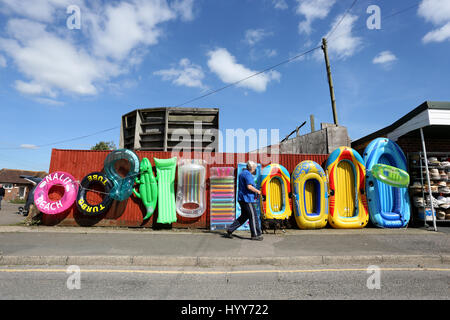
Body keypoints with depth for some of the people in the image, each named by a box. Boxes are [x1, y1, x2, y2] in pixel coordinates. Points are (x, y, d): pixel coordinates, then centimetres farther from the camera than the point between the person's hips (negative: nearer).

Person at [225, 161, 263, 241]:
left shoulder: (242, 173, 19)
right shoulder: (248, 174, -13)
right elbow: (249, 186, -24)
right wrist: (257, 191, -9)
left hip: (242, 199, 10)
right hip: (247, 199, -10)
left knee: (244, 216, 14)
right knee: (253, 216, -2)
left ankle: (230, 231, 13)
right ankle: (255, 235, 6)